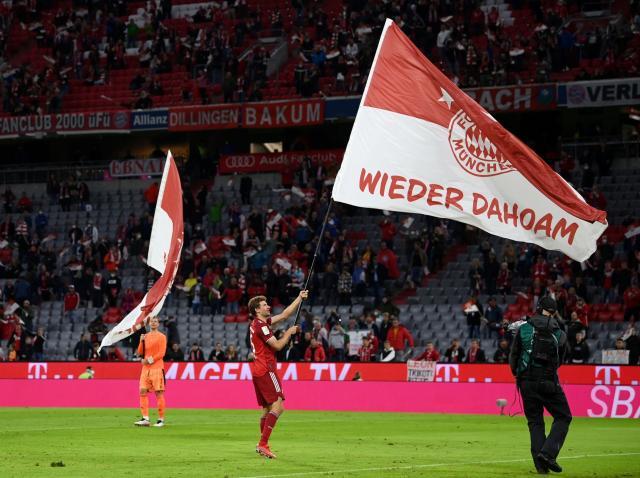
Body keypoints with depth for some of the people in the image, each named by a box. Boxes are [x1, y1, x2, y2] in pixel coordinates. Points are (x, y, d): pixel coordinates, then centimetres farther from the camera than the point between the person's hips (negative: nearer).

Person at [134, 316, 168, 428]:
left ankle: (161, 419, -1)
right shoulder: (146, 336, 16)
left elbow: (162, 353, -8)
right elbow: (140, 352, 14)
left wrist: (150, 360, -12)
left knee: (159, 393, -5)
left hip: (157, 368, -6)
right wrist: (141, 341, -1)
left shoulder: (161, 337, 0)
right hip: (146, 368, 6)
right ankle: (145, 418, -3)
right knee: (143, 392, -3)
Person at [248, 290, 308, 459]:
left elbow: (285, 315, 21)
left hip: (258, 370, 10)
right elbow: (278, 345, -14)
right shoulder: (261, 326, -13)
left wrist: (300, 298, 20)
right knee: (278, 406, -14)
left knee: (267, 409, 13)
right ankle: (263, 444, -19)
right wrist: (289, 333, 1)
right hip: (266, 370, -10)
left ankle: (262, 444, 13)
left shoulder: (259, 323, 16)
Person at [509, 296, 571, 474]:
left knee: (535, 422, 10)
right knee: (563, 417, 9)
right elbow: (560, 361, 12)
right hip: (549, 382, -2)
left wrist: (518, 375, 22)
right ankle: (548, 453, -11)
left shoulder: (523, 330, -1)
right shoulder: (560, 334, 0)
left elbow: (513, 358, 4)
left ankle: (541, 465, 2)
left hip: (526, 382, 2)